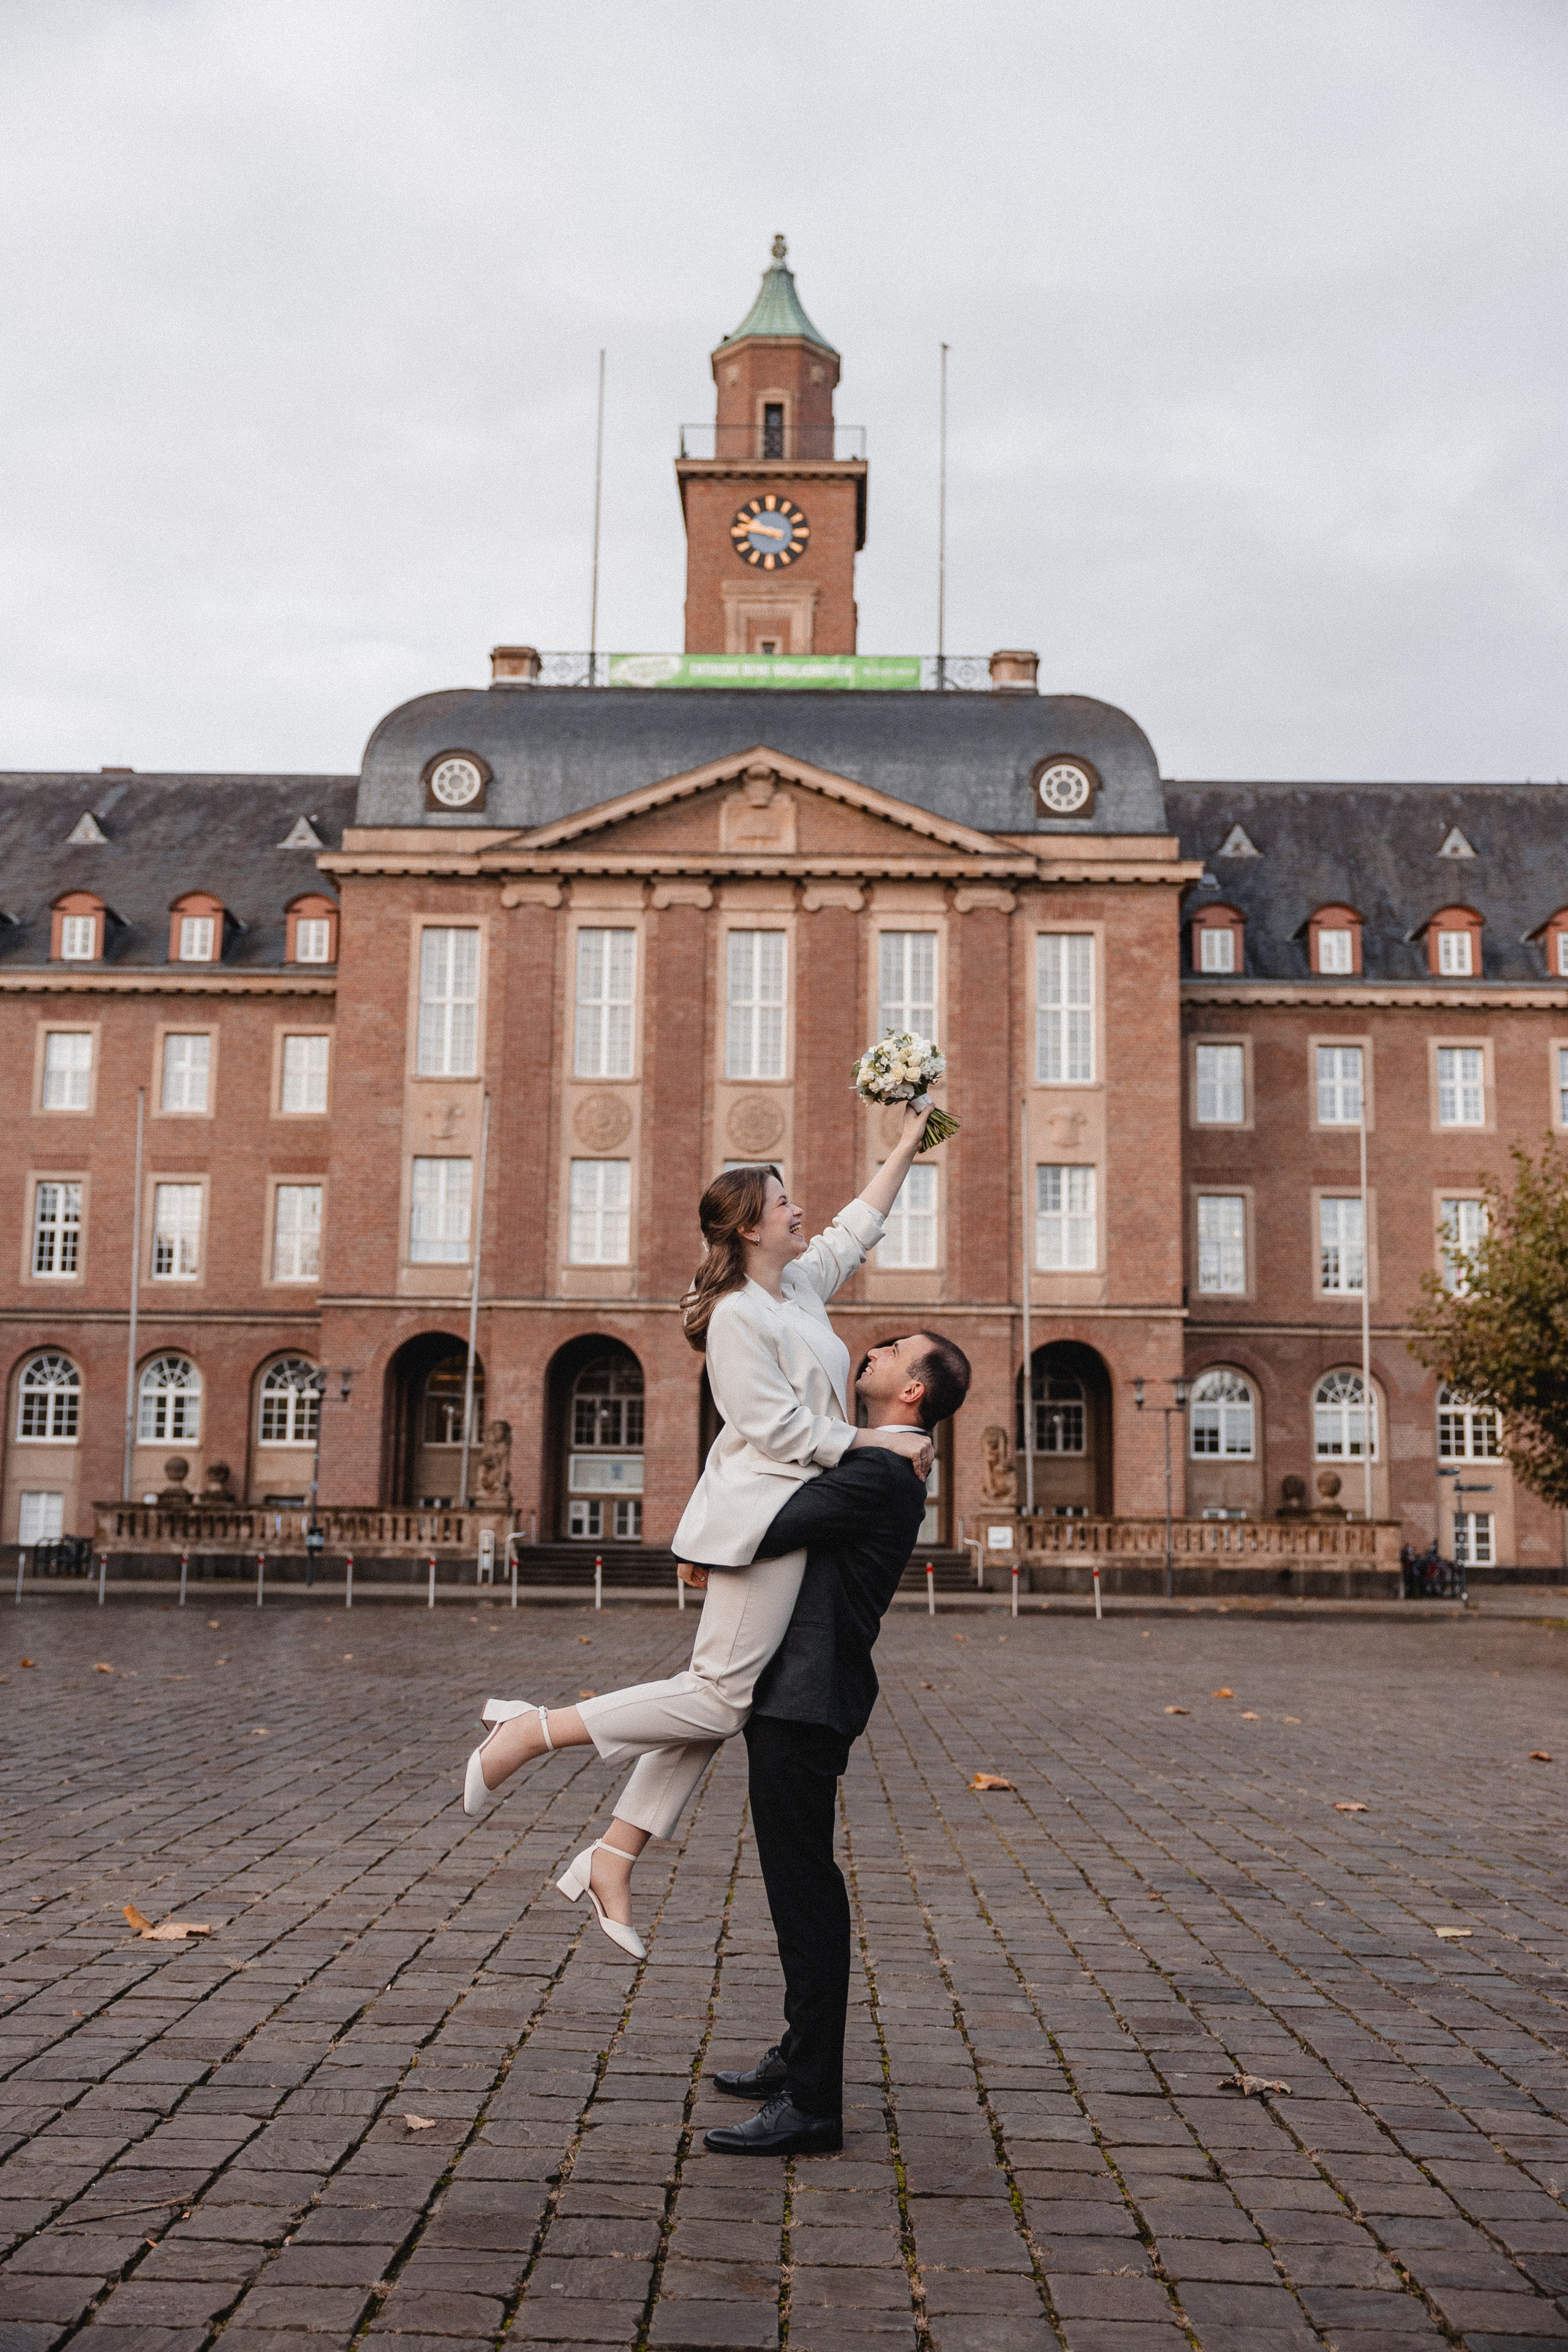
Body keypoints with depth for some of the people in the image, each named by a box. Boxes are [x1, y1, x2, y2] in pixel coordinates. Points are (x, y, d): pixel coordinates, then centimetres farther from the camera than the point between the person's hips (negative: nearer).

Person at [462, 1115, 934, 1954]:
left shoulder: (801, 1284, 15)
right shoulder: (738, 1316, -12)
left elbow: (857, 1227, 29)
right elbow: (777, 1428, -17)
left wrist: (907, 1144, 31)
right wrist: (879, 1441, -11)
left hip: (792, 1514, 9)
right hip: (762, 1513, -9)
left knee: (712, 1695, 7)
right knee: (721, 1694, -10)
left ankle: (610, 1863, 10)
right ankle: (533, 1730, -3)